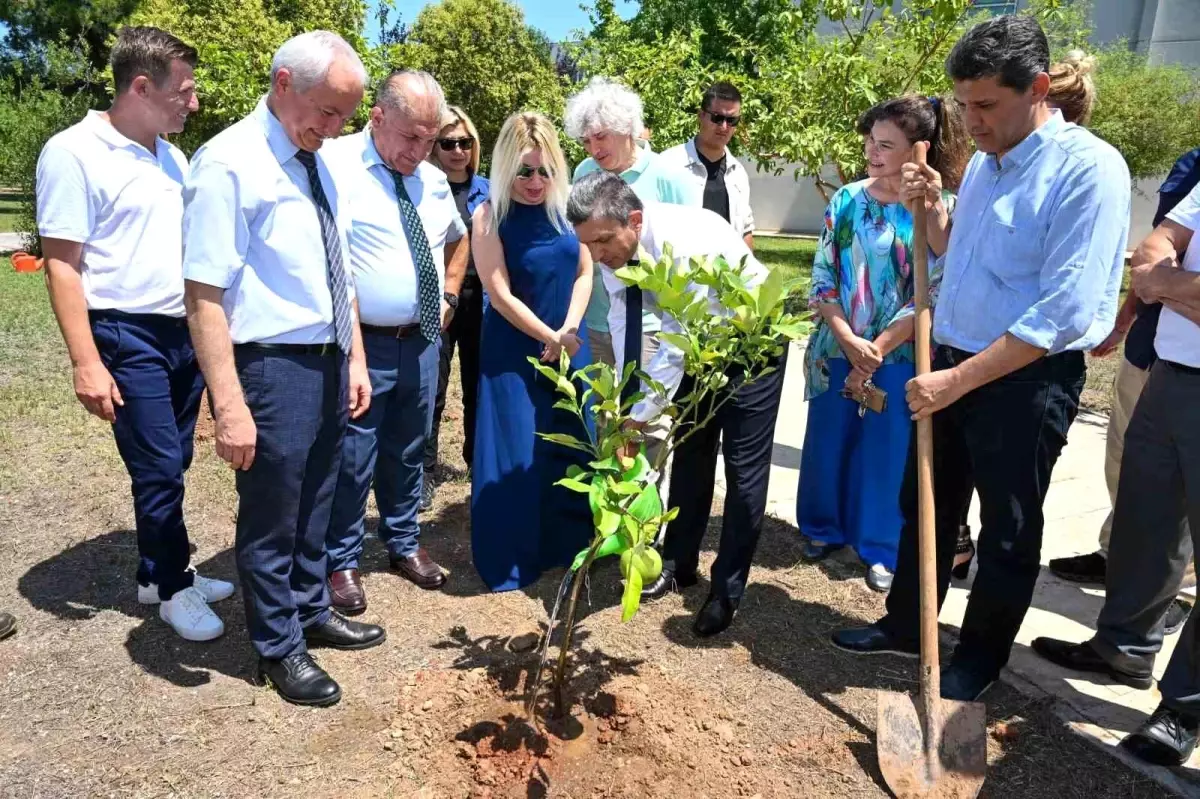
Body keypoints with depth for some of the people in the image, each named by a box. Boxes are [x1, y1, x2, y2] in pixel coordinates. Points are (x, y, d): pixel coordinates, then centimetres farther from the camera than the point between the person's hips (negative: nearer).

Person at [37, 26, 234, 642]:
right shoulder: (74, 152, -10)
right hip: (128, 336, -7)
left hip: (185, 332, 7)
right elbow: (62, 266, -13)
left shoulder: (171, 156, 12)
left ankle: (157, 574, 29)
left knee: (168, 467, 14)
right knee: (159, 469, 0)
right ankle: (174, 588, 17)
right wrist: (86, 363, -18)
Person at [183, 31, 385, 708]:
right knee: (271, 515, 9)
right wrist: (231, 405, -22)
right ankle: (280, 648, 28)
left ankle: (312, 613, 42)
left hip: (329, 362, 8)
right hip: (272, 366, -8)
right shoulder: (229, 162, -15)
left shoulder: (319, 164, 10)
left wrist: (355, 358, 12)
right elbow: (205, 293, -19)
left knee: (316, 506, 22)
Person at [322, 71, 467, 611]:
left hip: (421, 343, 6)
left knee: (408, 452, 19)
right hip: (362, 344, -6)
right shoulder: (336, 166, -12)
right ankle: (341, 561, 22)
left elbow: (457, 239, 28)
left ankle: (403, 543, 37)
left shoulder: (433, 180, 10)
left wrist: (448, 298, 15)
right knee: (351, 460, 2)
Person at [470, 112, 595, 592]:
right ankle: (510, 561, 16)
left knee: (571, 446, 10)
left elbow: (584, 273, 4)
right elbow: (500, 295, -14)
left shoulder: (565, 207, 0)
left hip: (569, 344, 4)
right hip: (515, 350, -4)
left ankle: (568, 544, 27)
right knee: (515, 454, 0)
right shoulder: (490, 216, -12)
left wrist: (568, 330, -9)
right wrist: (549, 338, -13)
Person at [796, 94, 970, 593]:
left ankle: (883, 548, 24)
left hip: (900, 356, -3)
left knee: (889, 452, 7)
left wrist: (877, 351, -12)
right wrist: (848, 340, -11)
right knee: (828, 442, 12)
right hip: (838, 349, 3)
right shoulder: (846, 200, 1)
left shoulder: (942, 209, -8)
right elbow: (821, 279, 0)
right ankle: (825, 528, 33)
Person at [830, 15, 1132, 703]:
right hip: (951, 367, 8)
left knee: (1008, 533, 11)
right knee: (926, 507, 19)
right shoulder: (983, 163, 7)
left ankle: (979, 660, 31)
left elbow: (1064, 311, -24)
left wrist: (958, 380, -24)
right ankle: (905, 626, 38)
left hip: (1027, 382, -8)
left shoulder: (1088, 169, -19)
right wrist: (930, 207, 3)